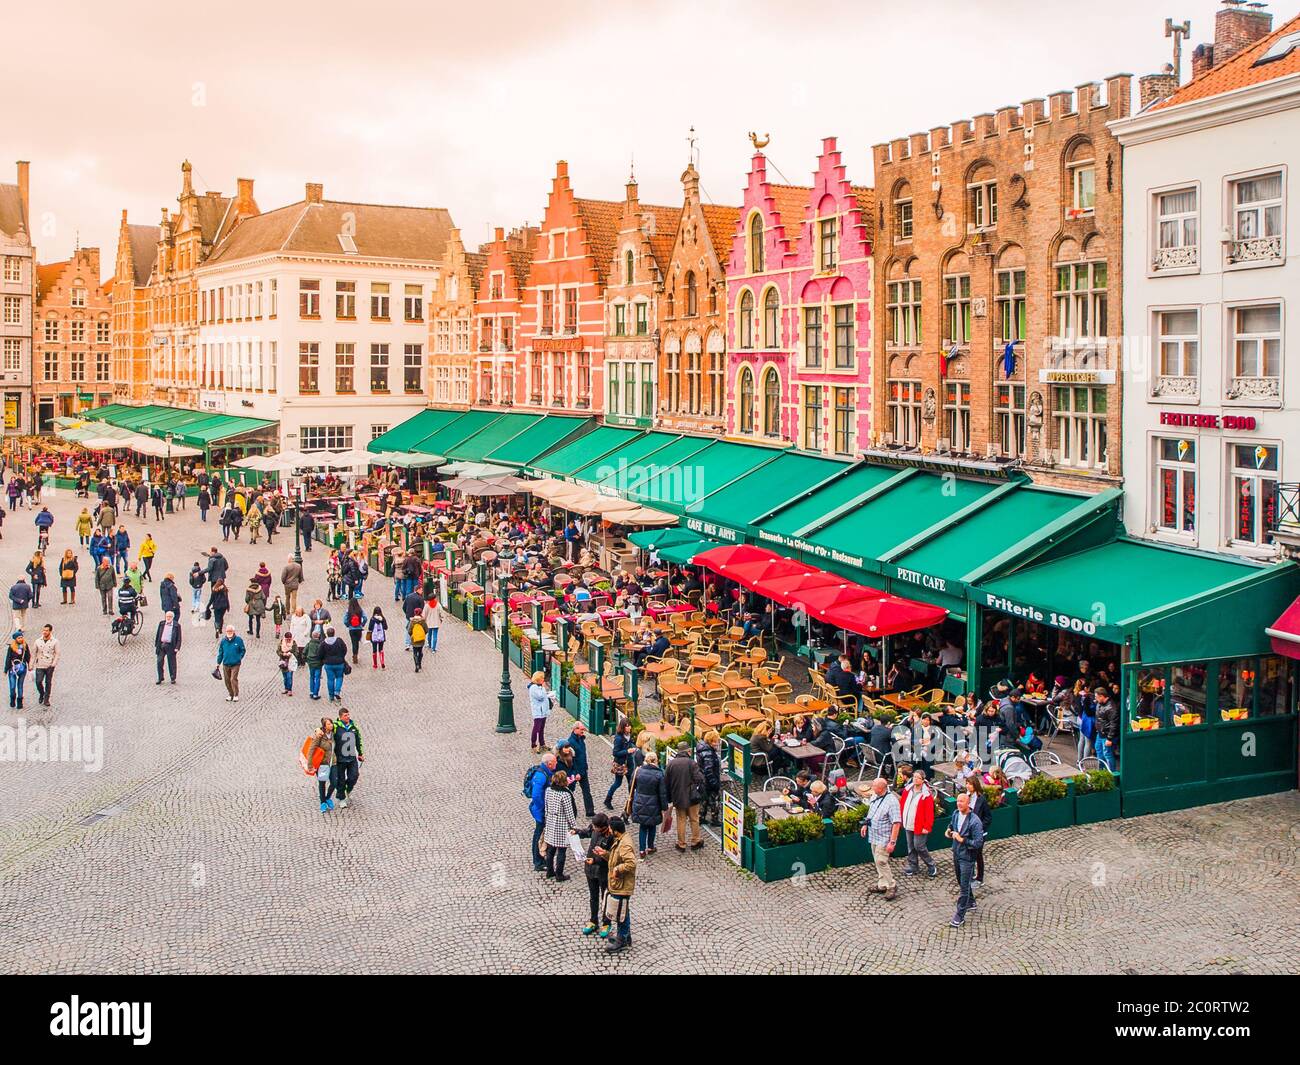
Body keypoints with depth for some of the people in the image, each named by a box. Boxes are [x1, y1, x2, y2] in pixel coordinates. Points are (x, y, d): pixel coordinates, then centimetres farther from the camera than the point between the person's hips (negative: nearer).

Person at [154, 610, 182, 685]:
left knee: (171, 663, 3)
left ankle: (173, 678, 15)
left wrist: (177, 647, -11)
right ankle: (160, 678, 14)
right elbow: (157, 635, 13)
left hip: (170, 646, -3)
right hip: (161, 645, 3)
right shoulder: (161, 624, 9)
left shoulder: (176, 625, -2)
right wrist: (156, 645, 9)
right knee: (159, 662, 3)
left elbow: (179, 637, -3)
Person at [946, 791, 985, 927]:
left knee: (964, 887, -2)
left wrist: (962, 840, -25)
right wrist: (948, 830, 0)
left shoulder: (974, 821, -24)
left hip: (967, 857, -8)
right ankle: (970, 902, 45)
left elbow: (978, 843, -25)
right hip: (956, 853, 8)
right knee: (961, 882, 24)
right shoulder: (955, 814, -2)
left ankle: (960, 916, 5)